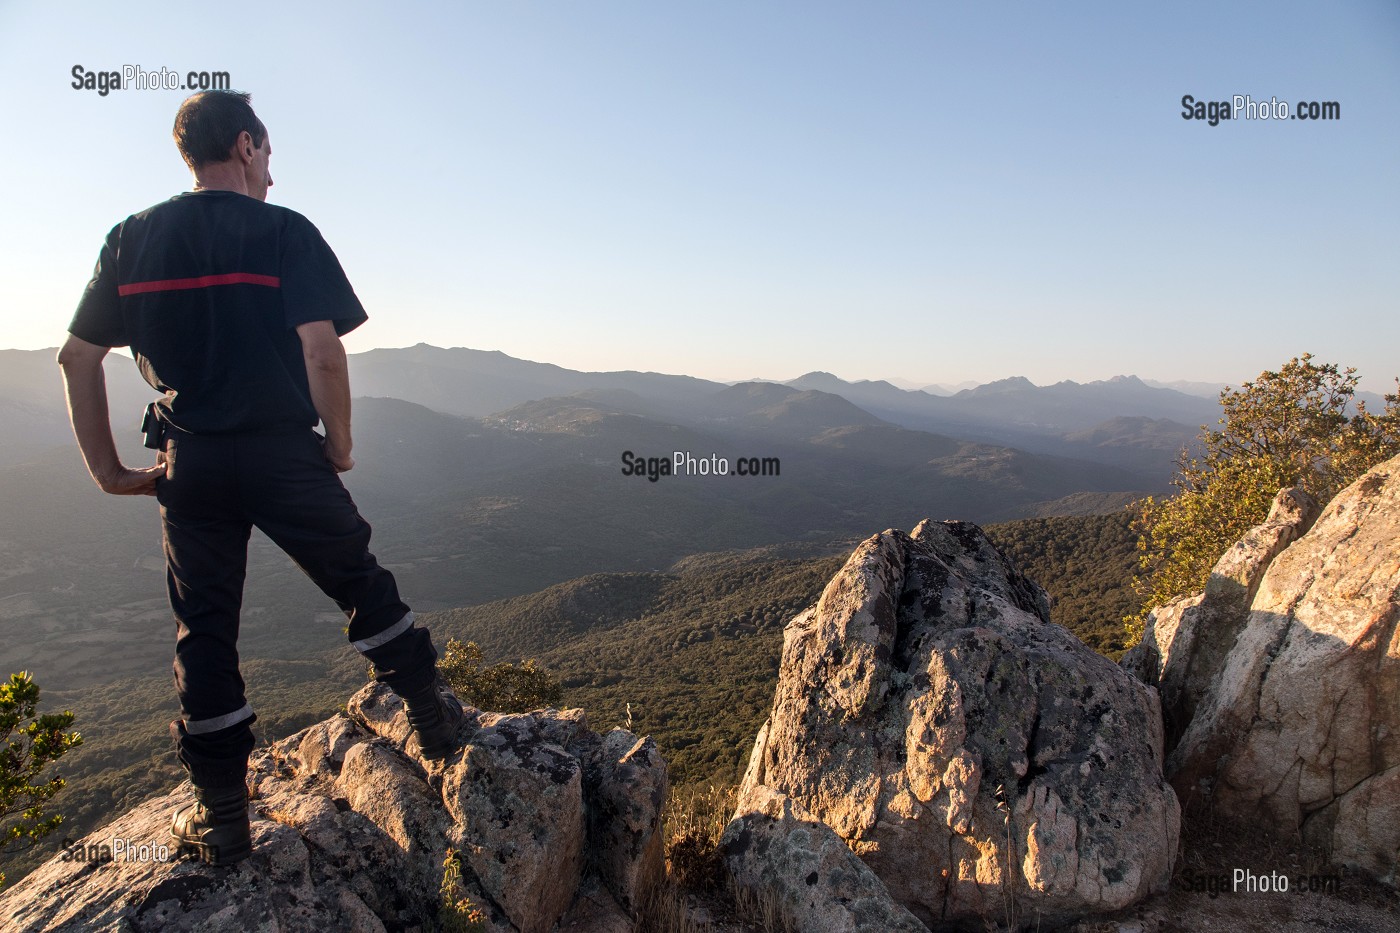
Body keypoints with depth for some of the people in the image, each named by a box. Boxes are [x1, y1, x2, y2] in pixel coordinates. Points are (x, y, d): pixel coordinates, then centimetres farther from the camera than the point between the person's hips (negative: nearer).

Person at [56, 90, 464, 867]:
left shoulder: (131, 239, 8)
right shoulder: (284, 232, -6)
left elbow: (76, 356, 7)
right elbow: (322, 349, -17)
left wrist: (108, 470, 11)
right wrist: (340, 445, -4)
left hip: (188, 466, 4)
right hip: (284, 454, -3)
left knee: (204, 631, 11)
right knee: (364, 588, 14)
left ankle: (221, 817, 20)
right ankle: (433, 719, 25)